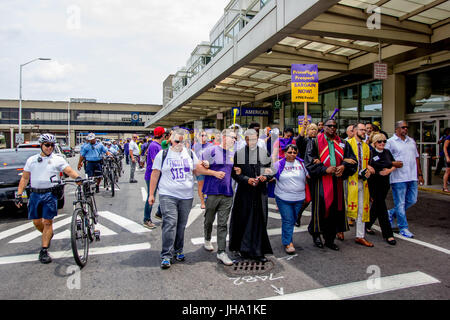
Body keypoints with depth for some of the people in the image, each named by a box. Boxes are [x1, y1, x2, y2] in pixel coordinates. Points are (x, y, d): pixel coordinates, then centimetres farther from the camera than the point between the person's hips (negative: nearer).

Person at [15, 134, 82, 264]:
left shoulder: (58, 160, 3)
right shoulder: (31, 160, 11)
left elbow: (69, 171, -8)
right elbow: (24, 178, 13)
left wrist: (77, 177, -30)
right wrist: (19, 195, 5)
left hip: (50, 194, -3)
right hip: (35, 194, 4)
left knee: (47, 222, -6)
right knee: (37, 222, 10)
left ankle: (44, 251, 1)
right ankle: (48, 235, 40)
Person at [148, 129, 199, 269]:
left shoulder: (190, 154, 10)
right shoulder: (163, 154, 3)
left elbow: (197, 172, 18)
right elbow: (155, 174, 3)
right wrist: (151, 194, 0)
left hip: (186, 196, 3)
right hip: (168, 195, -3)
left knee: (181, 225, 10)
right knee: (170, 224, -11)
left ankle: (178, 250, 27)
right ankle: (166, 255, -3)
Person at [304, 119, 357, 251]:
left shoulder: (342, 143, 15)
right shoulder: (315, 142, 2)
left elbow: (351, 159, 11)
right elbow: (309, 161, -6)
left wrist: (343, 166, -9)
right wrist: (325, 169, -16)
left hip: (337, 181, 4)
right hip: (321, 181, -4)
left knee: (335, 209, 6)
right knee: (321, 207, -7)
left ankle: (330, 239, 18)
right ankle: (316, 233, 15)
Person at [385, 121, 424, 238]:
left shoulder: (411, 141, 15)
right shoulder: (390, 142, -4)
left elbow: (416, 157, 18)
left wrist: (420, 174, 15)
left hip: (412, 177, 7)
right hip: (398, 177, -6)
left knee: (412, 200, 10)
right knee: (400, 203, 0)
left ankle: (391, 213, 29)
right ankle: (403, 228, 10)